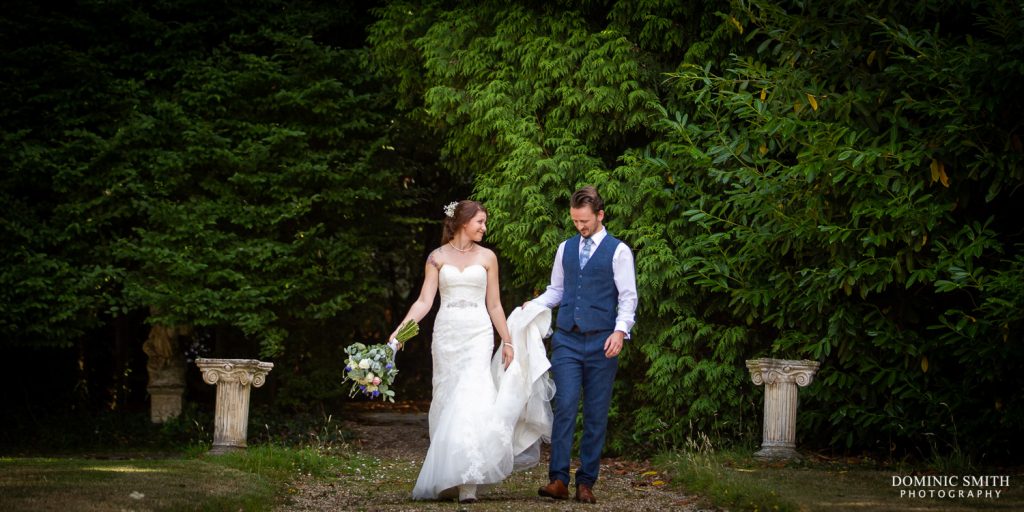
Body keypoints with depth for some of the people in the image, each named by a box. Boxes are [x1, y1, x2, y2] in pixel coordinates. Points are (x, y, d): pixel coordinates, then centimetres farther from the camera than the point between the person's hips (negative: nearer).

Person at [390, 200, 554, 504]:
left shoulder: (487, 257, 9)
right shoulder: (437, 258, 6)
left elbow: (494, 305, 13)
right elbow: (424, 301, 0)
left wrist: (507, 341, 11)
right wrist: (400, 330, -13)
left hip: (478, 334, -1)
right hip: (446, 333, 1)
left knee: (471, 401, -14)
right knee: (447, 402, 4)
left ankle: (467, 482, -17)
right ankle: (447, 478, 15)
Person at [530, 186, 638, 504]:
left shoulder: (618, 251, 1)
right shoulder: (565, 249, 14)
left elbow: (628, 297, -2)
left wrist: (620, 330, -16)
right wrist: (533, 306, 2)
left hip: (601, 342, -2)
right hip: (566, 340, 2)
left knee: (597, 414, 2)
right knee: (565, 407, -9)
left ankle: (586, 483, 9)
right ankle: (558, 480, -9)